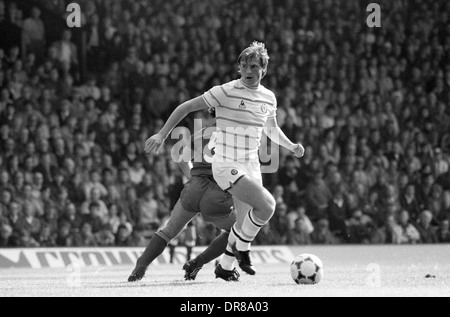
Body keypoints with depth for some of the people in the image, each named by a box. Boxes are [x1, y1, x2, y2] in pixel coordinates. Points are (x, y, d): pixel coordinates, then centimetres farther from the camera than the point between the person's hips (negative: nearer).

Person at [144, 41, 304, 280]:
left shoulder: (268, 97, 7)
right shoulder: (226, 92, -12)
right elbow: (185, 107, -7)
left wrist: (291, 146, 14)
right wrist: (162, 135, -11)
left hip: (251, 167, 7)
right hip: (227, 166, -7)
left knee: (245, 223, 11)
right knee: (266, 205, -24)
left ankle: (225, 266, 33)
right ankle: (241, 248, 0)